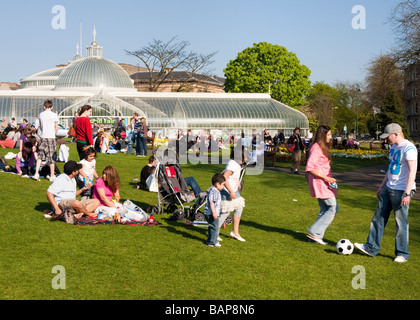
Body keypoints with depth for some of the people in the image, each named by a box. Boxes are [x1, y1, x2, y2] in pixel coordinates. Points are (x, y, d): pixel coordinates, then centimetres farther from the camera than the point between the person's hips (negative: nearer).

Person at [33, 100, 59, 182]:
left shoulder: (41, 114, 5)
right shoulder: (54, 115, -5)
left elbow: (40, 126, 13)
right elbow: (56, 127, -2)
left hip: (43, 137, 3)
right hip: (51, 137, -3)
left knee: (40, 155, 9)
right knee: (51, 157, 3)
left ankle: (36, 173, -1)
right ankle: (52, 176, 9)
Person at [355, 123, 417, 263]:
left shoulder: (408, 148, -16)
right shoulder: (393, 147, 13)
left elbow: (412, 171, -21)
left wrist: (407, 193, -24)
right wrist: (382, 187, 23)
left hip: (402, 190, -9)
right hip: (389, 189, 9)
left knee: (401, 222, -1)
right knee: (379, 217, 9)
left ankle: (402, 253, 12)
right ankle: (371, 247, 16)